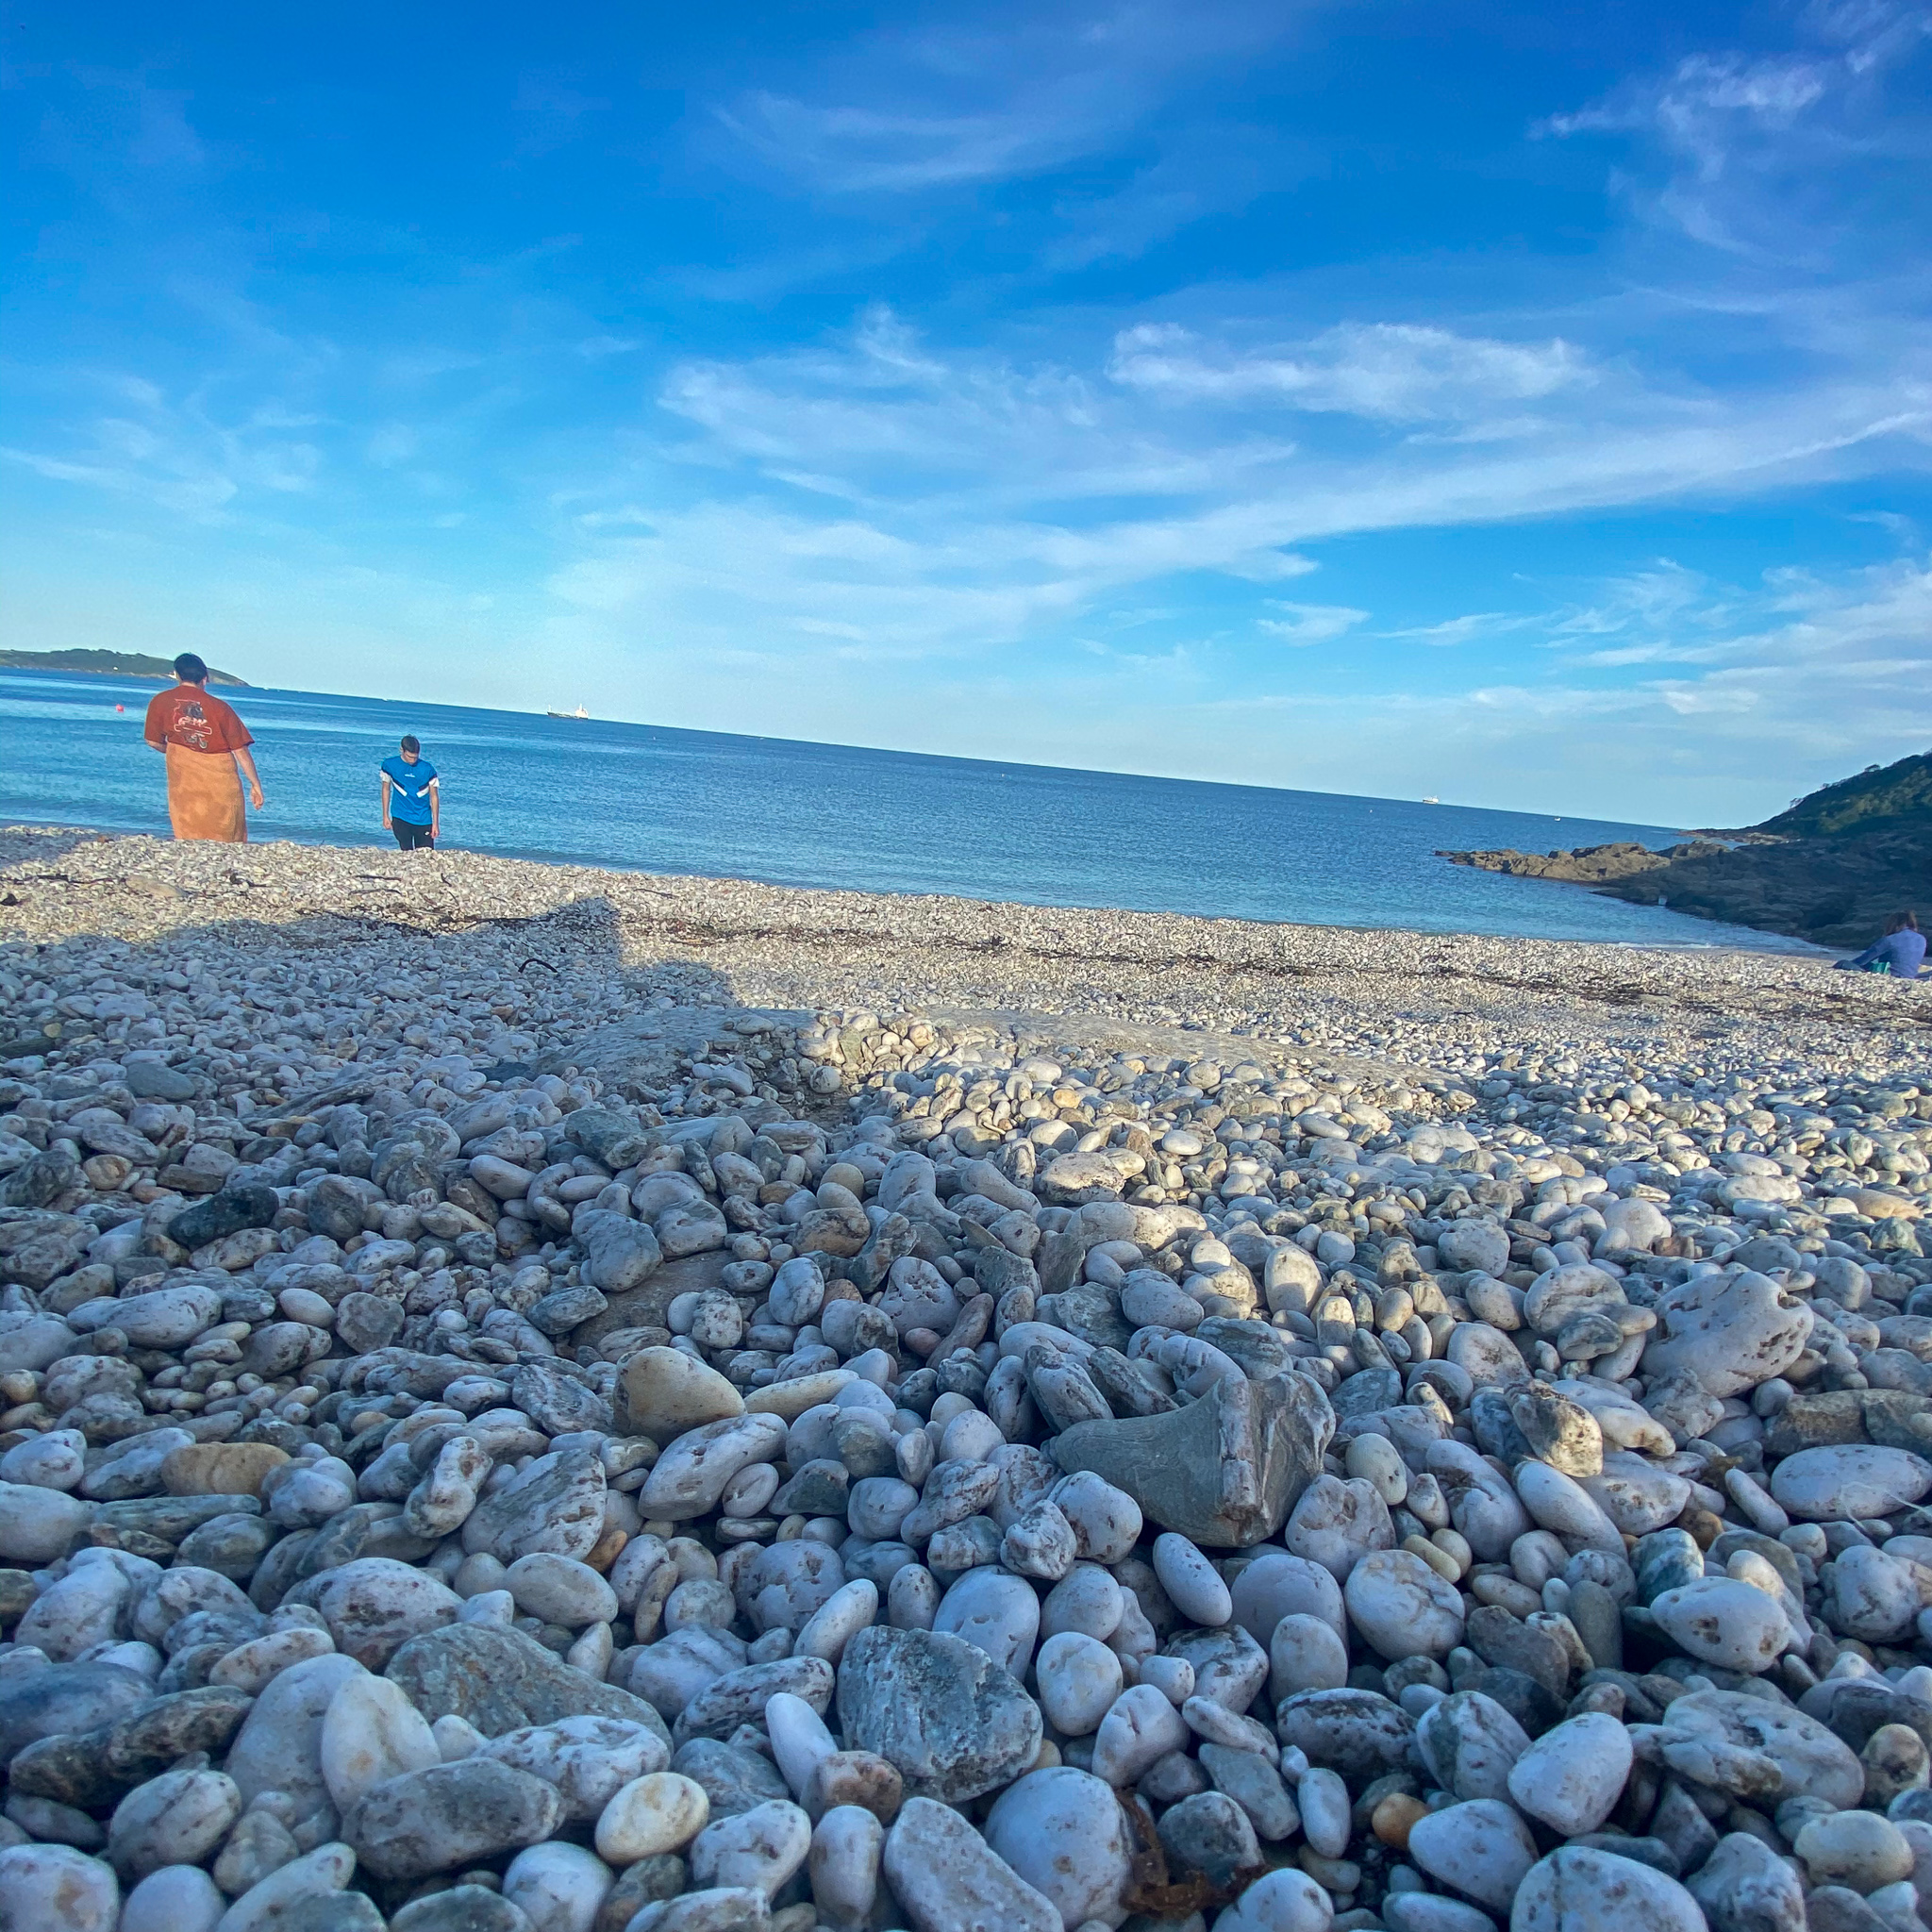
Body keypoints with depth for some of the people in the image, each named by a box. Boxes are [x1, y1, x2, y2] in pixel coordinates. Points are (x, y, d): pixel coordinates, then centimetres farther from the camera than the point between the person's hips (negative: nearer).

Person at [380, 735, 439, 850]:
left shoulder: (427, 769, -6)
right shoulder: (389, 765, -2)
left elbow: (434, 796, 0)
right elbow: (386, 789, 10)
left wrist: (436, 823, -2)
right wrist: (385, 815, 9)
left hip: (423, 820, 0)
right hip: (400, 818, 0)